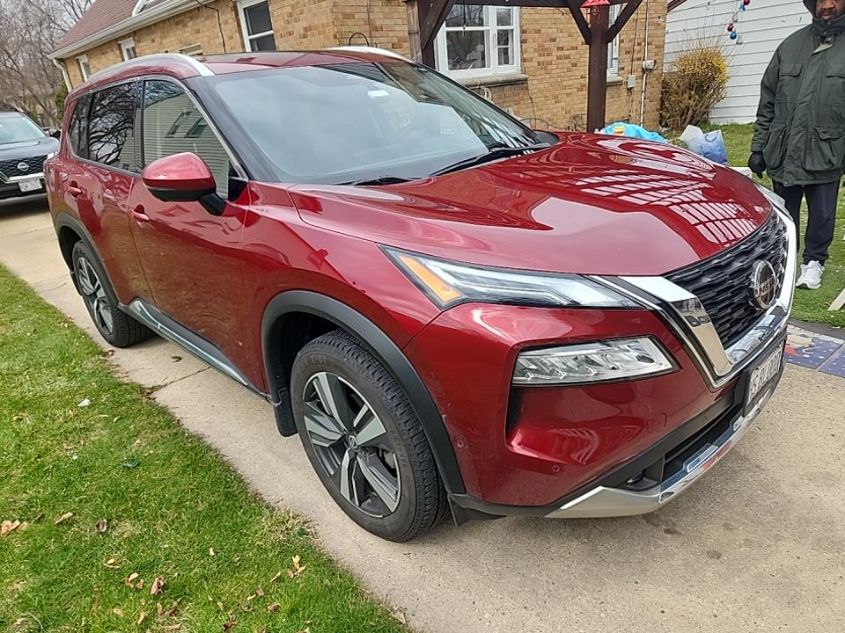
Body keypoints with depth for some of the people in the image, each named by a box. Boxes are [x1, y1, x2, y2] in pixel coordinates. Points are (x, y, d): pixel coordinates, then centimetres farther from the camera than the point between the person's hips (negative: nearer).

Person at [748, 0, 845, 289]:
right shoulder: (791, 45, 8)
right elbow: (768, 101, 10)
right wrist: (759, 147, 6)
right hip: (783, 154, 2)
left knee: (821, 215, 7)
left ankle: (814, 262, 27)